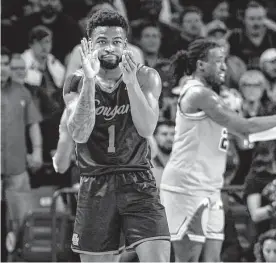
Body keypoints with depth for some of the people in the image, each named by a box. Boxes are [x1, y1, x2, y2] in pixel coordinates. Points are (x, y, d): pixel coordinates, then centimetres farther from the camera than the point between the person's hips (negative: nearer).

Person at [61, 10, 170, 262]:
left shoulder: (145, 77, -2)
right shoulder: (77, 83, 0)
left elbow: (146, 129, -15)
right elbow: (80, 135, -15)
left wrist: (130, 81, -26)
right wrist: (89, 80, -24)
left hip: (138, 182, -1)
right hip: (95, 186, 1)